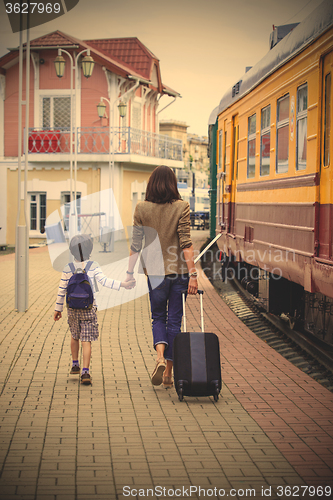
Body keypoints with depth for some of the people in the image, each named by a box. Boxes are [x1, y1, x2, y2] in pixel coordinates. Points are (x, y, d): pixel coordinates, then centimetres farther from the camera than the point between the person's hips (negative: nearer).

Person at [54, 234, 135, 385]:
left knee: (75, 336, 23)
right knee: (86, 340, -3)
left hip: (72, 308, 2)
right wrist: (122, 284, -18)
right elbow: (104, 281, -17)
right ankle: (85, 372, -12)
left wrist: (58, 309, 11)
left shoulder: (68, 268, 1)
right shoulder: (93, 266, -6)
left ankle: (75, 364, 32)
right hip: (88, 308, -2)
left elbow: (62, 290, 4)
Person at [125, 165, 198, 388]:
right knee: (174, 320, 9)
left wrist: (129, 272, 5)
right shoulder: (182, 207, -6)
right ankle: (168, 372, 13)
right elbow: (186, 243, -10)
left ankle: (160, 357, -10)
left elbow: (136, 244, -1)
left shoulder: (142, 208, -2)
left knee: (158, 317, 16)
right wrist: (192, 274, -9)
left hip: (155, 271, 1)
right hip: (178, 270, -1)